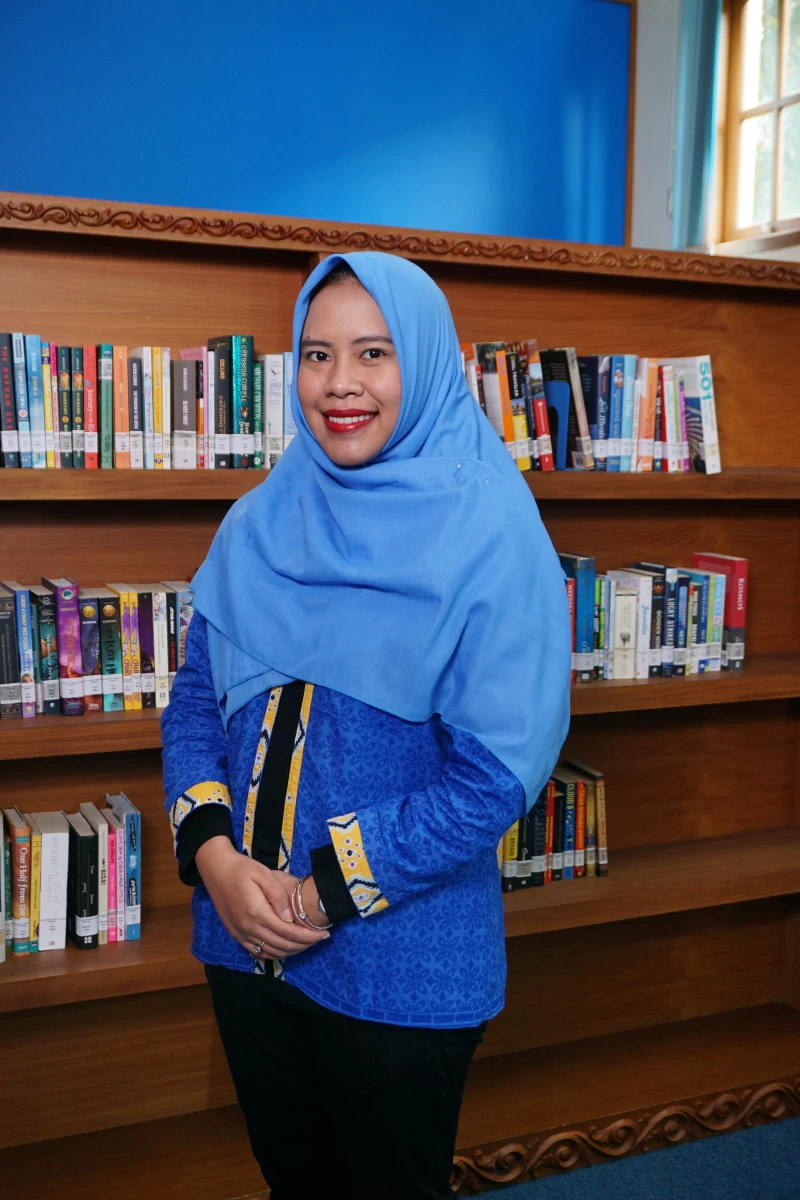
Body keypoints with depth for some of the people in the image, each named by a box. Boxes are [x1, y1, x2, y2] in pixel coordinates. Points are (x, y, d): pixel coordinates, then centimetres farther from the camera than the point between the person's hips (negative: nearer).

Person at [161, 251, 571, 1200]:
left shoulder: (489, 535, -13)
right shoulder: (257, 526, 3)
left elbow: (499, 770, -17)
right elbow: (194, 701, 5)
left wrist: (329, 891, -16)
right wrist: (212, 855, -12)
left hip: (404, 962, -4)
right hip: (246, 941, 5)